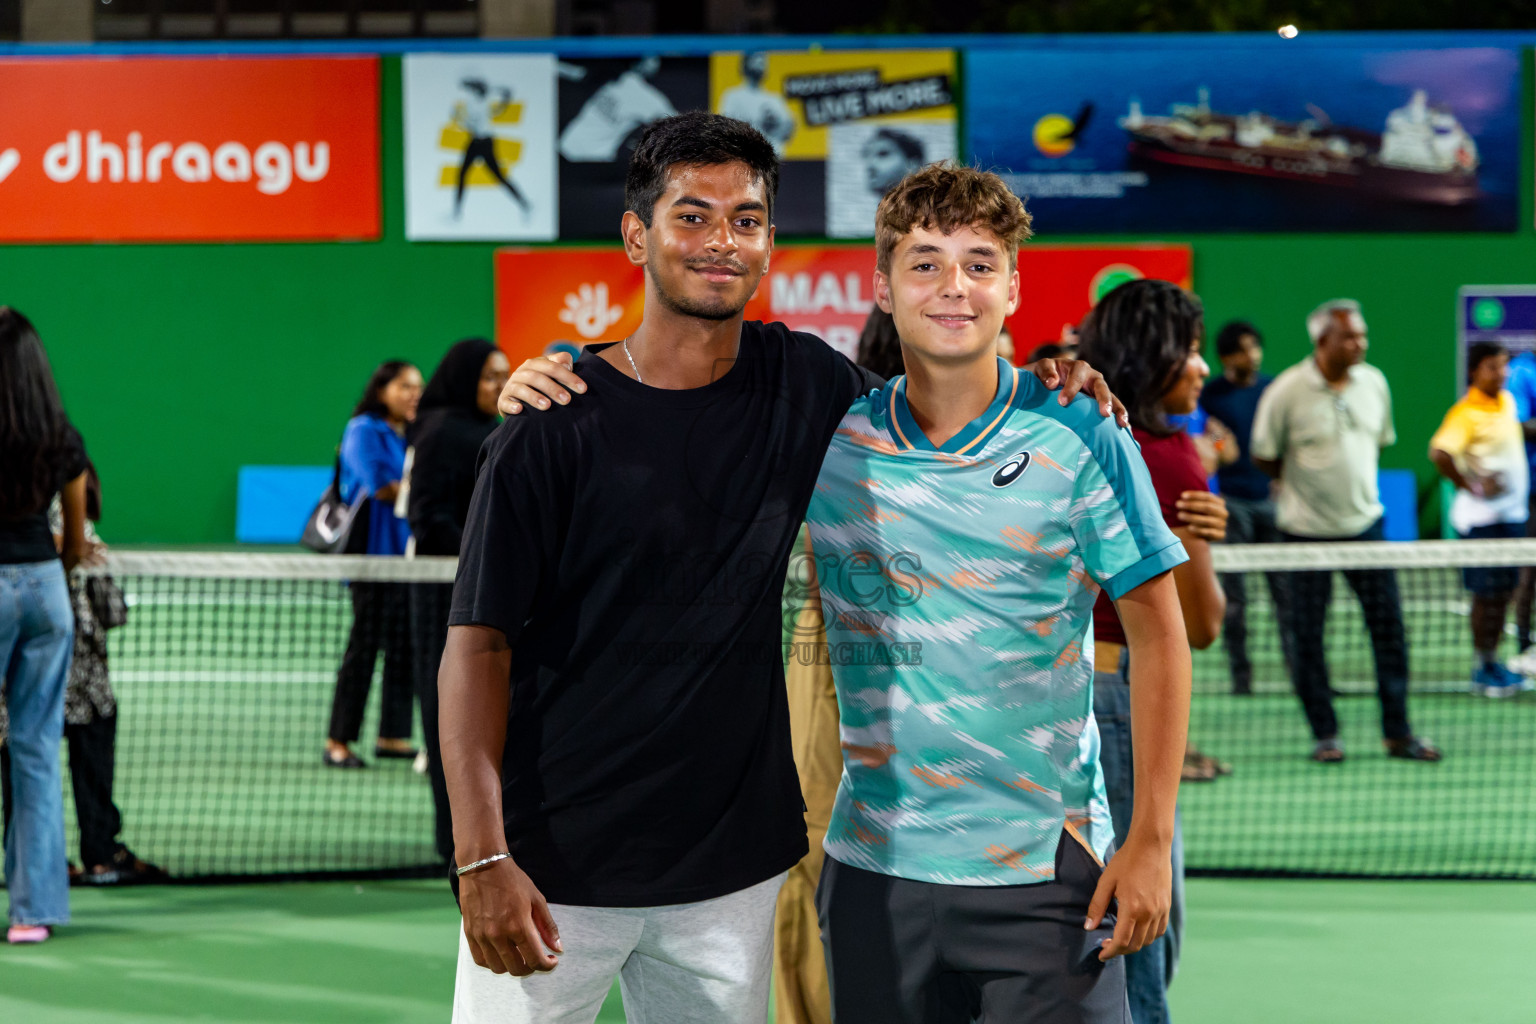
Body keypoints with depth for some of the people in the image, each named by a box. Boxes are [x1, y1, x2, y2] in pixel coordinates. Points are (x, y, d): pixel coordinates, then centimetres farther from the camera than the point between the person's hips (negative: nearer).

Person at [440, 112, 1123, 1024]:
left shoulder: (803, 383, 3)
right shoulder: (558, 425, -9)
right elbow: (479, 643, -10)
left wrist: (1045, 389, 0)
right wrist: (481, 857, -20)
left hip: (731, 871, 4)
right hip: (556, 869, -4)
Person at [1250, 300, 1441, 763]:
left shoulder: (1374, 383, 1)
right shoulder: (1286, 392, -13)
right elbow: (1263, 456, -2)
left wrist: (1352, 481, 9)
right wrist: (1306, 481, 3)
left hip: (1363, 521, 4)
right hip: (1307, 531, -4)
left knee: (1389, 626, 1)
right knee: (1307, 636, 1)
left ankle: (1397, 732, 9)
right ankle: (1324, 735, 13)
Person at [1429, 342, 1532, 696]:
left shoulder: (1507, 401, 9)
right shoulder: (1467, 412, -18)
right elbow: (1439, 453, -29)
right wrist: (1472, 486, -23)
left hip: (1512, 512, 8)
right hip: (1483, 517, -8)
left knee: (1504, 592, 12)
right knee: (1486, 595, -2)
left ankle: (1494, 663, 21)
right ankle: (1482, 669, 8)